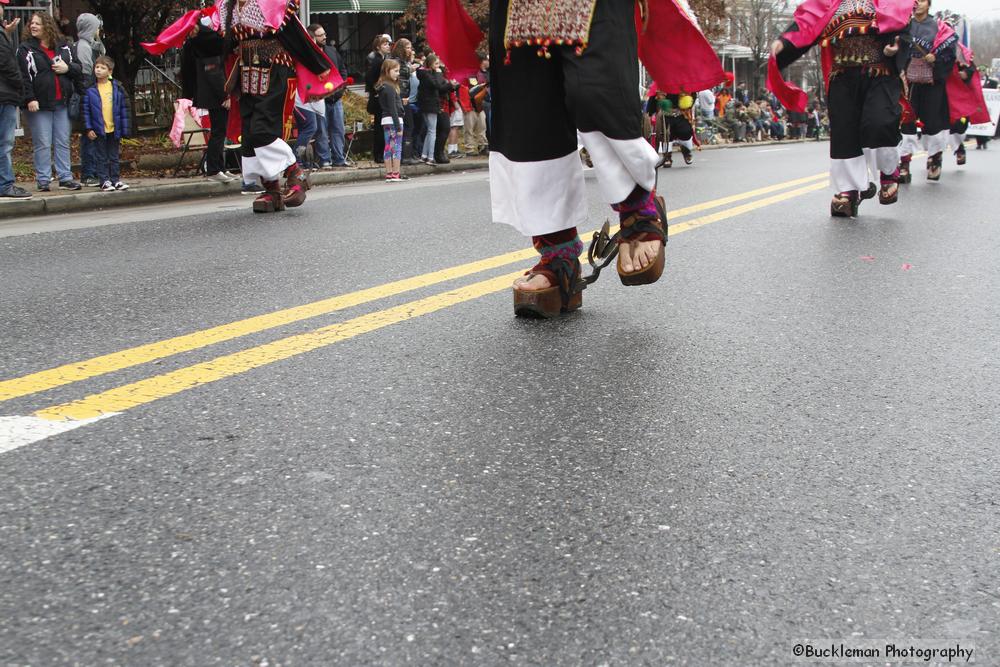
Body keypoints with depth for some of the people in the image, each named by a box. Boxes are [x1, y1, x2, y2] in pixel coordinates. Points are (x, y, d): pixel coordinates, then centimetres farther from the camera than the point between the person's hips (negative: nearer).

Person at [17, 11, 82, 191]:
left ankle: (65, 178, 11)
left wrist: (68, 68, -6)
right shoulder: (25, 48, -1)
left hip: (62, 103, 4)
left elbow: (79, 68, 16)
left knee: (63, 142, 6)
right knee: (42, 144, -2)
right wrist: (30, 99, -17)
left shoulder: (63, 46, 11)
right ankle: (43, 180, 3)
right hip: (40, 104, -3)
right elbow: (23, 76, -8)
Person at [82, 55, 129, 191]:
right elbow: (86, 110, -2)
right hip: (99, 130, -1)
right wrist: (88, 128, -8)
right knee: (102, 158, 5)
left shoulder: (117, 88, 1)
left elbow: (124, 109, 4)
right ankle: (105, 181, 10)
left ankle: (116, 179, 19)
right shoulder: (90, 89, -3)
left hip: (114, 129, 2)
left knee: (114, 157, 11)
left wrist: (124, 130, 2)